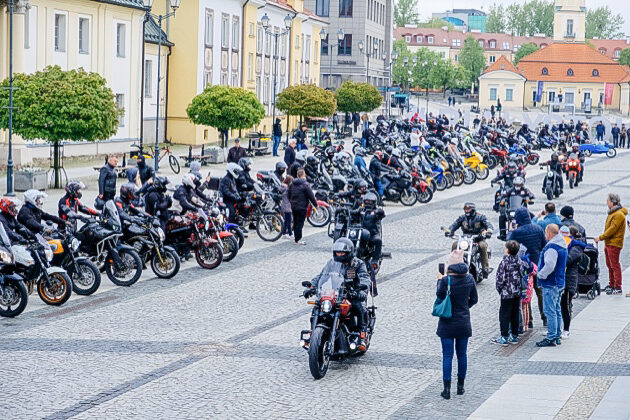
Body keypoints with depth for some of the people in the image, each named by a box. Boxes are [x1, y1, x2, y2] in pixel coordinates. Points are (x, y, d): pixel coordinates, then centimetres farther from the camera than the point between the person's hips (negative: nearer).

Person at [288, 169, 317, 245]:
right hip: (302, 207, -7)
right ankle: (298, 239, -2)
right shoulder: (305, 184, -14)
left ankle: (295, 236, 25)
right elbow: (311, 196, -14)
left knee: (295, 222, 17)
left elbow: (289, 195, 17)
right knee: (300, 223, -3)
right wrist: (315, 204, -3)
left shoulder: (292, 184, 7)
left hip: (293, 207, 7)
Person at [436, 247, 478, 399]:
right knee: (462, 354, 14)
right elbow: (474, 299, 5)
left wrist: (439, 280, 10)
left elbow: (439, 295, -3)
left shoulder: (446, 280, -18)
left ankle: (447, 389, -1)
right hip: (464, 323, 4)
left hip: (447, 323, -4)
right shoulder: (469, 278, -4)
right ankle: (460, 386, 23)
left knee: (447, 355, 1)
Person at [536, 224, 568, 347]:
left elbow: (549, 265, -29)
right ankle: (558, 336, 21)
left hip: (550, 284, -10)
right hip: (559, 282, 10)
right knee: (557, 310, 15)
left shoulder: (551, 247, -19)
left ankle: (551, 338, -5)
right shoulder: (562, 246, 13)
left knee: (550, 311, -6)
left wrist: (540, 275, -13)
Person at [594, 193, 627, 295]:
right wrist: (603, 238, 14)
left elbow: (612, 229, -21)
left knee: (615, 265, -8)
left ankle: (618, 288, -7)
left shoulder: (619, 215, -17)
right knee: (610, 265, 16)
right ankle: (611, 285, 26)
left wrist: (600, 237, -17)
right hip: (609, 243, 10)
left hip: (614, 244, -10)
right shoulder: (613, 213, 15)